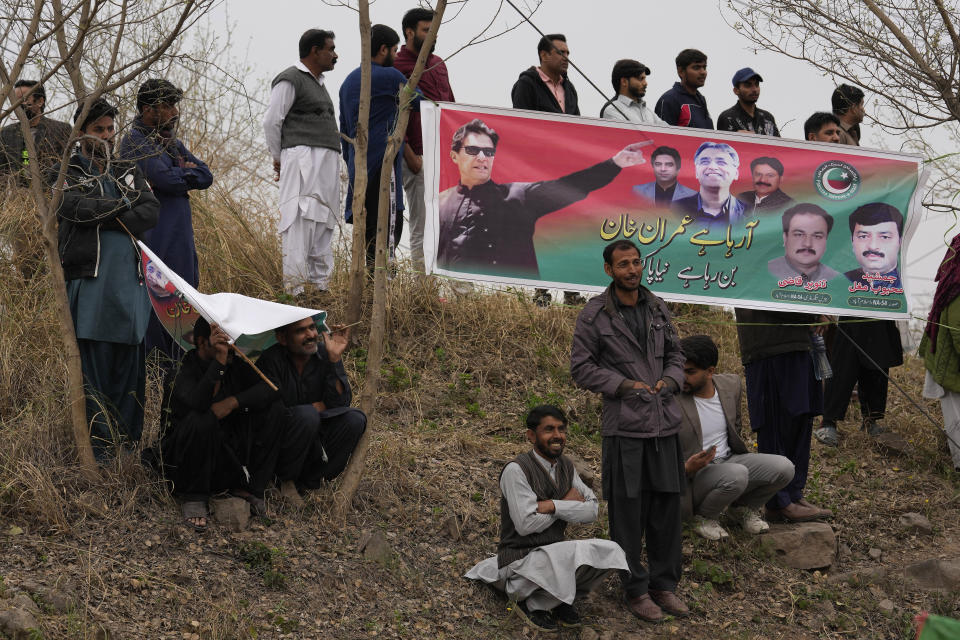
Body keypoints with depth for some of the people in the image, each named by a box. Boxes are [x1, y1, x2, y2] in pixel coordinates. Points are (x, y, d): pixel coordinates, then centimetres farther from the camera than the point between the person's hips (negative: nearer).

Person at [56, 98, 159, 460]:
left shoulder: (129, 172, 21)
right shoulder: (67, 173, 8)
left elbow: (151, 213, 5)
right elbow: (75, 207, -13)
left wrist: (105, 219, -7)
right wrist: (124, 205, -3)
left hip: (130, 280, 4)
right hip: (89, 280, -4)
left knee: (130, 363, 3)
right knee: (93, 365, -7)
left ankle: (129, 443, 8)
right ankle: (96, 450, -4)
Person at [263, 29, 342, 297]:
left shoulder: (319, 81, 25)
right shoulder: (290, 80, -4)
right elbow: (271, 121, -7)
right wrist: (279, 159, 2)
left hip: (327, 163, 9)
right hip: (304, 158, -9)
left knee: (324, 225, 8)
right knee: (301, 222, -14)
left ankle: (320, 284, 11)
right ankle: (295, 289, -18)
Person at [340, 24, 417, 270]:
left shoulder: (349, 81, 20)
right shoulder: (389, 76, -6)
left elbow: (344, 128, 23)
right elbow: (419, 102, 3)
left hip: (358, 164, 9)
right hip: (384, 160, -8)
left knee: (368, 223, 9)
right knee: (390, 222, -11)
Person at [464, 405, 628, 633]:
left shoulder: (566, 466, 7)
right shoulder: (516, 470, -17)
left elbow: (592, 511, -1)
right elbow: (525, 524, -22)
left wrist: (554, 505, -18)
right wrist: (568, 503, -10)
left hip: (554, 553, 7)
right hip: (521, 558, -7)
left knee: (608, 551, -16)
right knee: (575, 553, -34)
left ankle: (559, 600, 6)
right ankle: (531, 603, -6)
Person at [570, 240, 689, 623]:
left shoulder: (657, 308, 9)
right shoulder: (594, 315, -5)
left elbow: (675, 354, 18)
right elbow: (581, 368, -5)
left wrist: (670, 380, -3)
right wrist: (625, 385, -13)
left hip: (665, 423, 4)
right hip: (624, 426, -4)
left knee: (667, 507, 8)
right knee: (628, 512, 1)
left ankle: (664, 584, 20)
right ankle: (636, 590, 11)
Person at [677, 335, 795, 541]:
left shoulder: (731, 384, 2)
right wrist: (687, 468, -30)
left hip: (729, 460, 6)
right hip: (693, 476, -6)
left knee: (784, 468, -16)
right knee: (736, 475, -36)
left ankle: (744, 506, 10)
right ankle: (704, 518, -7)